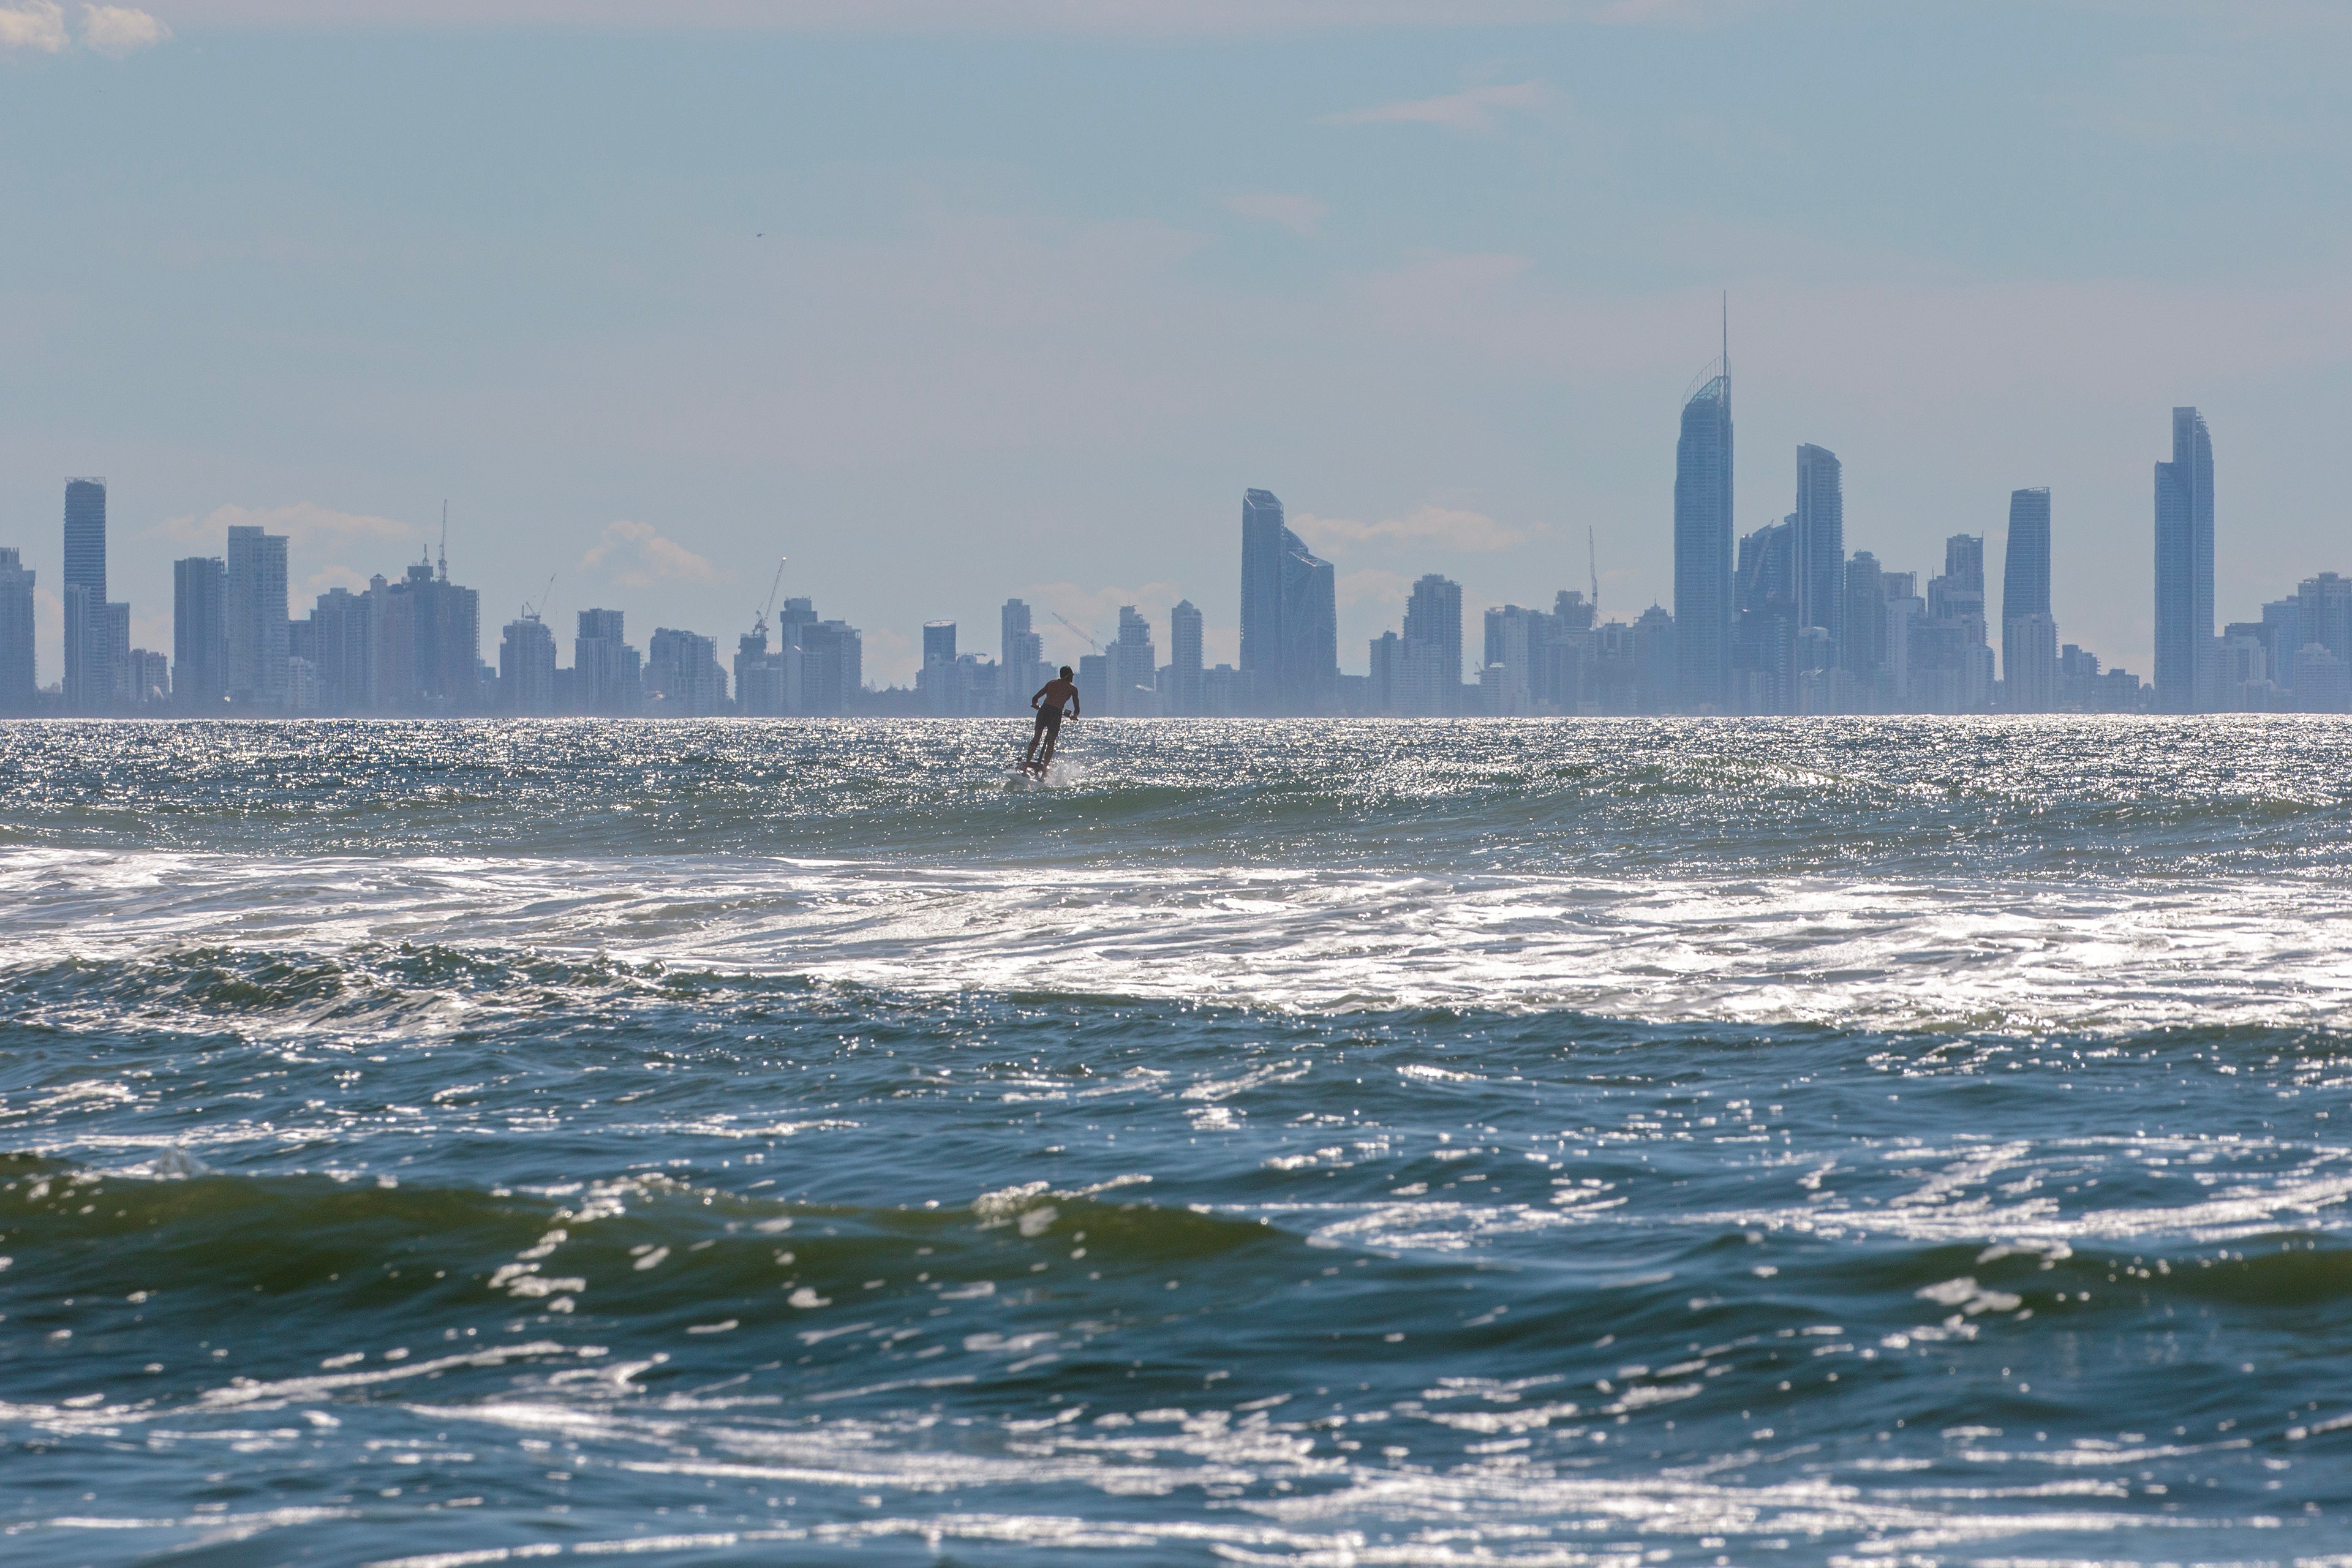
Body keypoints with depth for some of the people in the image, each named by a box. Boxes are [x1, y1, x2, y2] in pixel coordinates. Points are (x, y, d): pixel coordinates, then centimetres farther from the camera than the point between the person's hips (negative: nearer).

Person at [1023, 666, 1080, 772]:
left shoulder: (1052, 683, 18)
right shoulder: (1072, 688, 10)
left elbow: (1035, 699, 20)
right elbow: (1077, 710, 10)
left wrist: (1035, 705, 41)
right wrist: (1074, 716, 31)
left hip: (1044, 710, 2)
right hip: (1056, 713, -2)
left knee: (1036, 738, 12)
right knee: (1050, 743, 7)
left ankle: (1027, 764, 5)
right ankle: (1044, 769, 1)